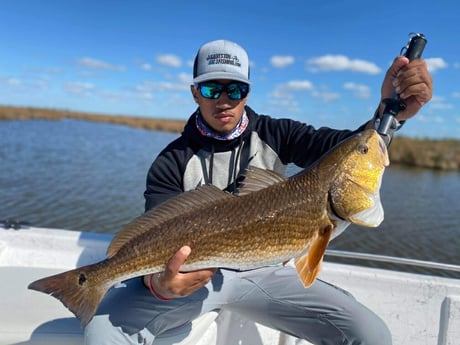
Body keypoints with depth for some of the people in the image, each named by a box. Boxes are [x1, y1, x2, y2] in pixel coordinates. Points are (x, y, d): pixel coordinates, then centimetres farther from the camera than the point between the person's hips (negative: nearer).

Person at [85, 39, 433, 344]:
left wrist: (388, 113, -35)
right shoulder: (172, 163, -6)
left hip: (264, 272, 2)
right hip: (195, 274, -1)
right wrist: (160, 283, -38)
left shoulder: (275, 135, 0)